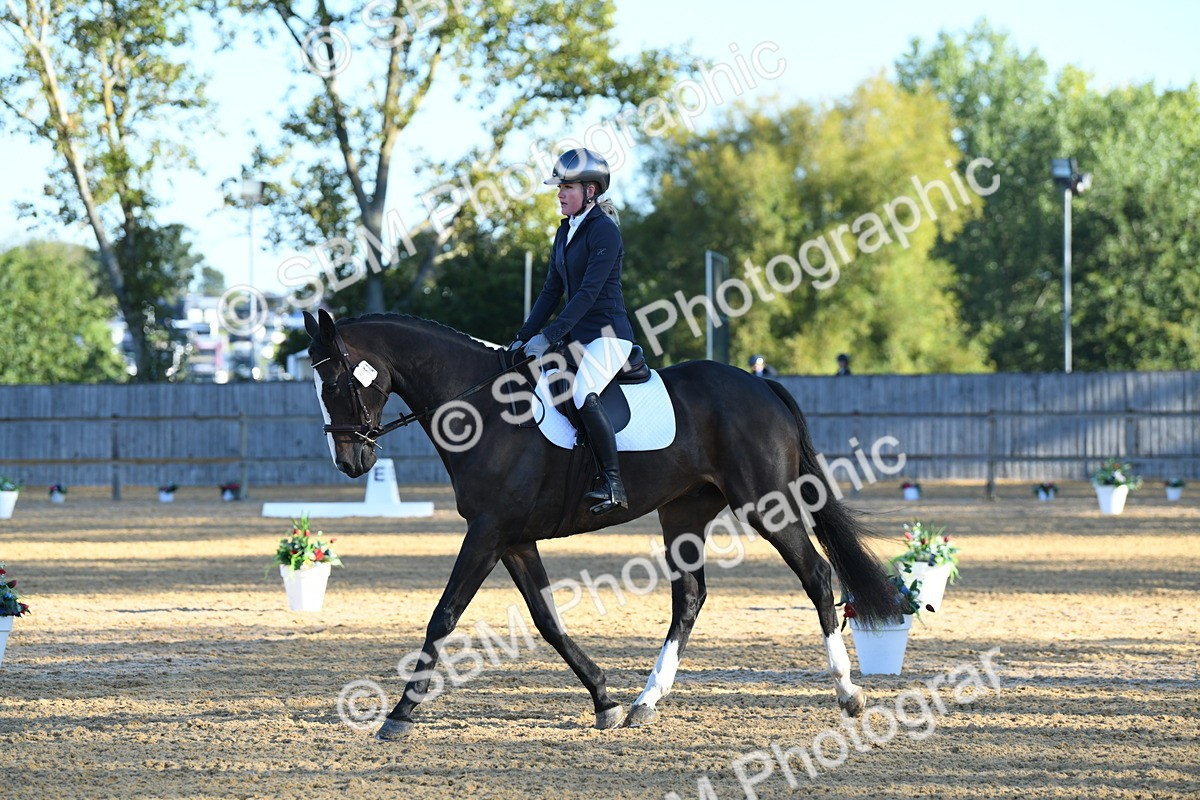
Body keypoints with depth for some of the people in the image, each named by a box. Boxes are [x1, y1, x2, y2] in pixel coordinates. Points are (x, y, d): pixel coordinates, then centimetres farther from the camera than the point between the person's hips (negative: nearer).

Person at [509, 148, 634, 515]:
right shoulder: (565, 232, 14)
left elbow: (588, 292, -20)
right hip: (577, 336, 10)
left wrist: (548, 336, -24)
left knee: (584, 395, -30)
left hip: (608, 333, -10)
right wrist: (524, 338, 8)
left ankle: (614, 484, -25)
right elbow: (551, 291, 16)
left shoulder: (604, 231, -13)